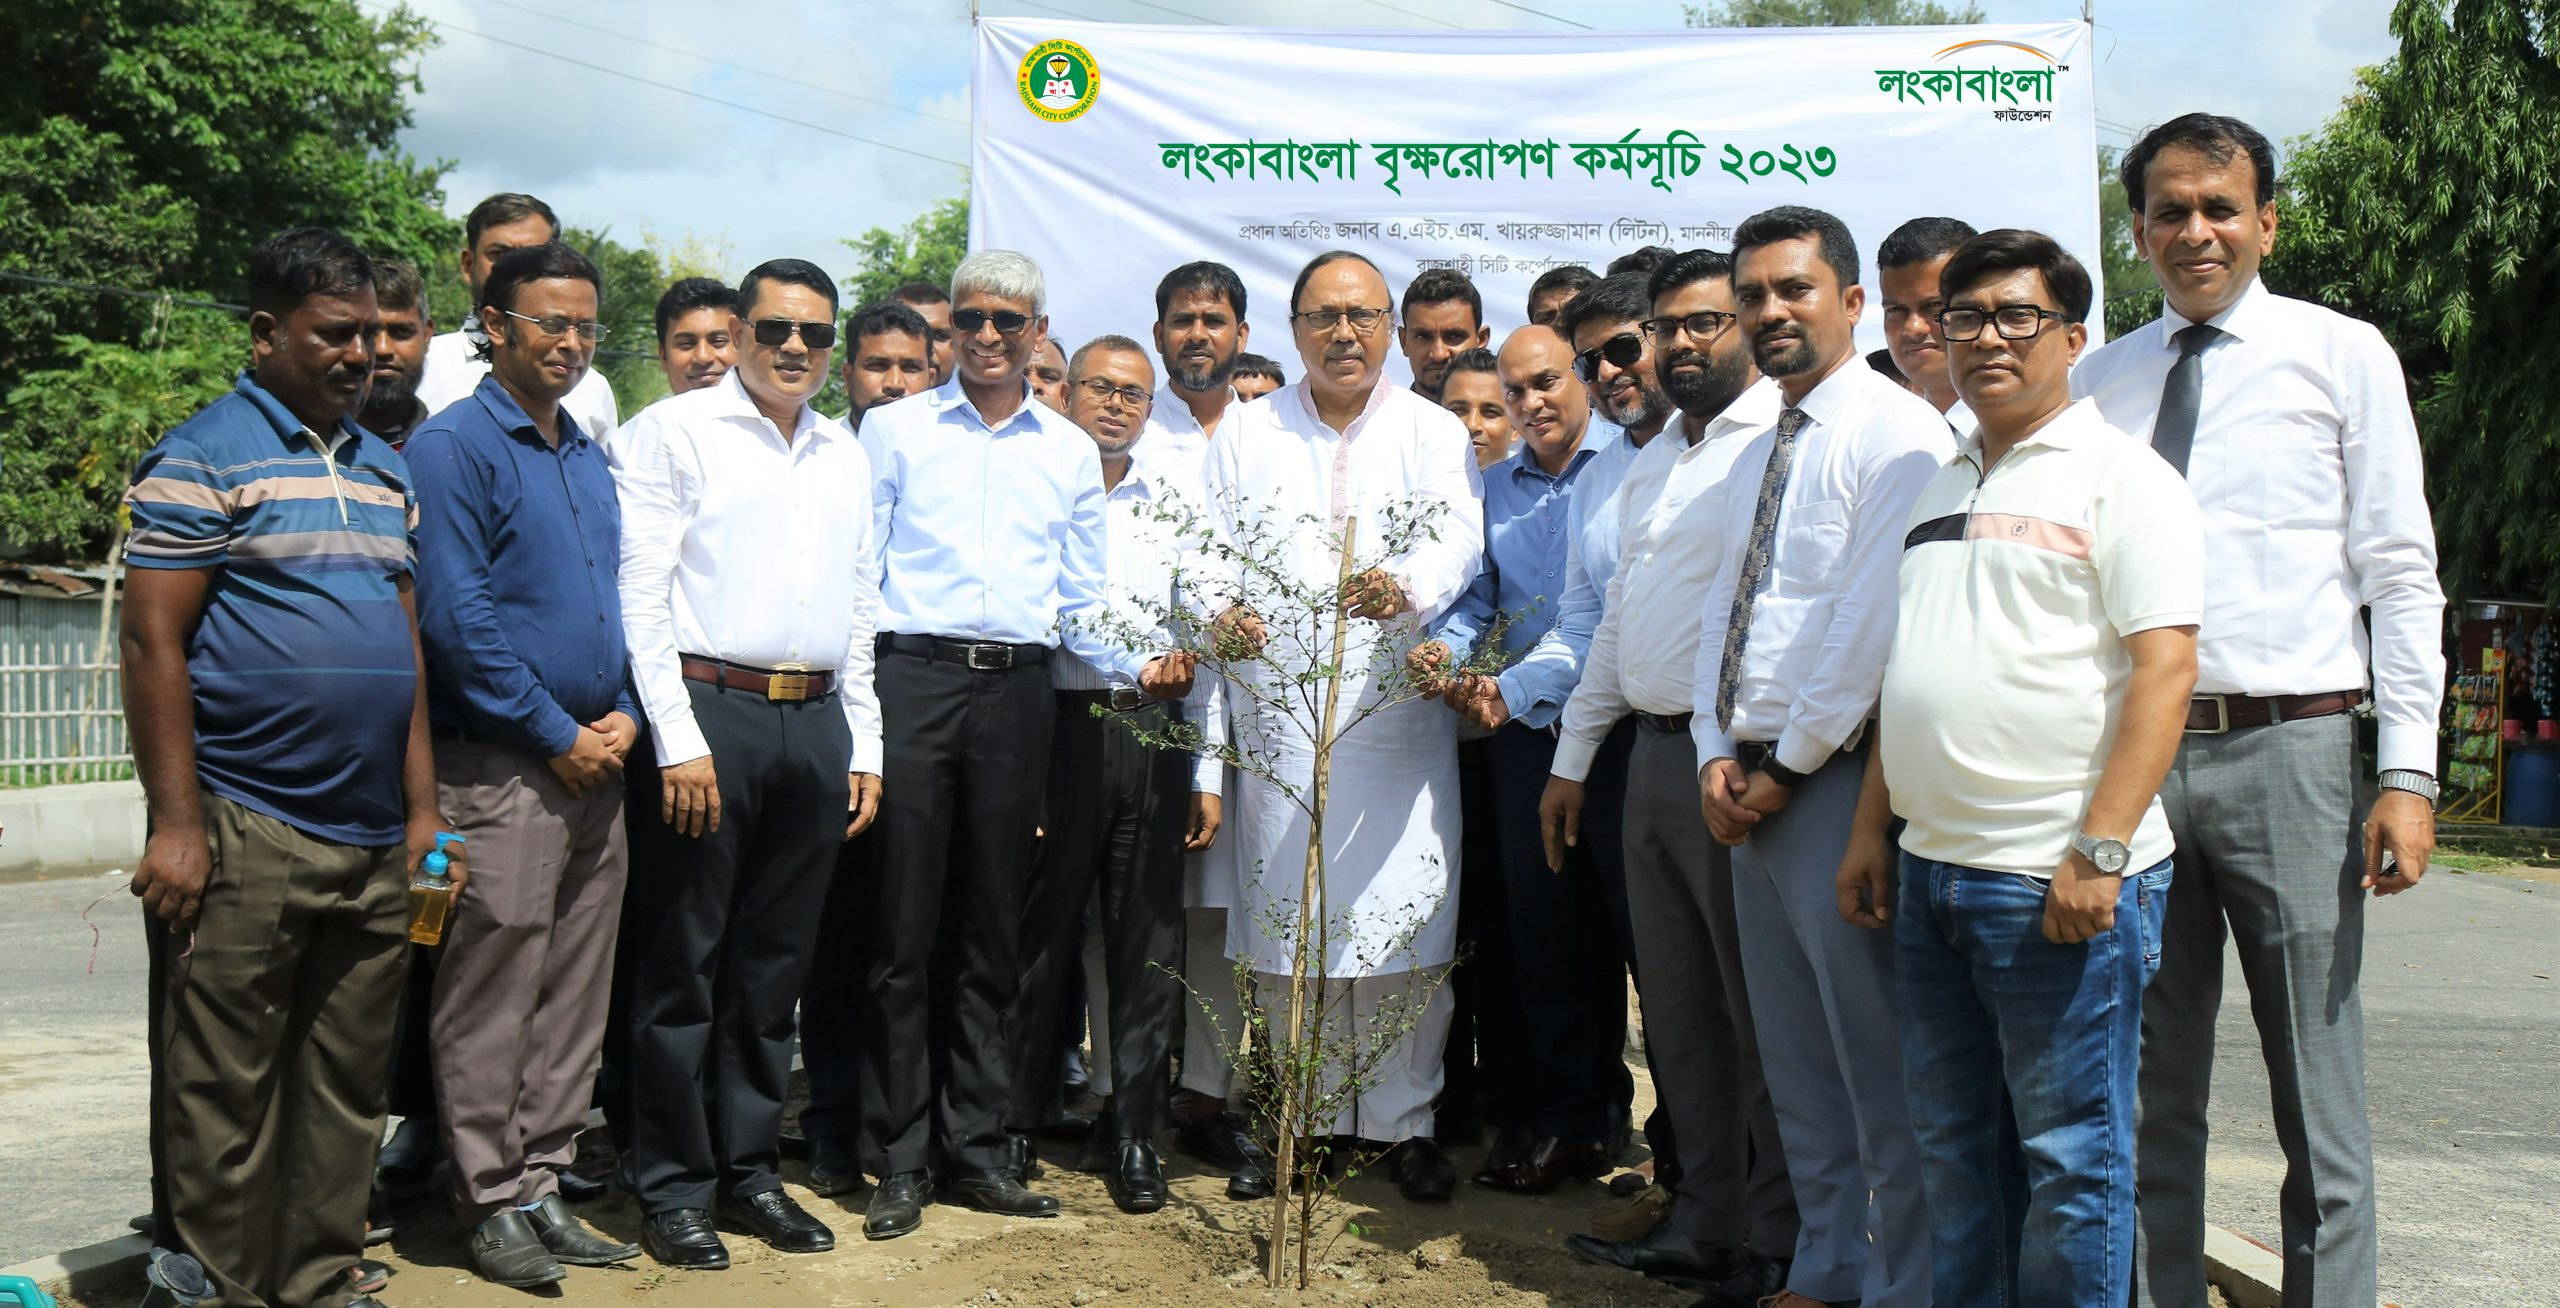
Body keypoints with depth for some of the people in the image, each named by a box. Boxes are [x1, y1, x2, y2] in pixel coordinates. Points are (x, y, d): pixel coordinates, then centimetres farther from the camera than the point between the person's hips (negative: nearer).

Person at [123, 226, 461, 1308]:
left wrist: (422, 813, 14)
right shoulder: (202, 459, -4)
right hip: (244, 838, -6)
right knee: (222, 1096, 1)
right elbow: (153, 643, -9)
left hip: (376, 844, 7)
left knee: (348, 1091, 12)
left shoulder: (385, 471, 16)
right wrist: (176, 824, -14)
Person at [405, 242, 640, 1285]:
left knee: (574, 993, 11)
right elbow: (457, 615, -14)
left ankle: (541, 1182, 22)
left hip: (593, 762, 7)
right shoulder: (454, 446, -6)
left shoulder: (590, 458, 16)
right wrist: (557, 736, -12)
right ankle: (492, 1203, 11)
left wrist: (623, 714, 4)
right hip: (499, 768, -7)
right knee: (493, 995, -1)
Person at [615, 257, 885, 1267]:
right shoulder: (674, 430, 0)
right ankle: (672, 1187, 13)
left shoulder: (846, 456, 17)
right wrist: (679, 739, -13)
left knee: (774, 962, 11)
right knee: (683, 962, 1)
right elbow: (641, 595, -6)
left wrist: (864, 748, 14)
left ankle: (749, 1168, 23)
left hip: (817, 723, 5)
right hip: (712, 709, -5)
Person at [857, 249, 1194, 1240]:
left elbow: (1079, 602, 15)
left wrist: (1140, 666, -3)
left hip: (1018, 689, 2)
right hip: (913, 676, -2)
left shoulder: (1070, 451, 15)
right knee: (903, 927, -1)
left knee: (990, 931, 8)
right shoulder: (893, 431, 8)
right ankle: (899, 1159, 8)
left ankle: (977, 1148, 17)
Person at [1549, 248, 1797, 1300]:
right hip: (1649, 752, 8)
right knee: (1676, 1004, 13)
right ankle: (1701, 1221, 24)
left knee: (1761, 1008, 0)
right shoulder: (1651, 462, 20)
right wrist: (1572, 761, 23)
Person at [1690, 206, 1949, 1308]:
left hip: (1839, 781, -8)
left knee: (1878, 1065, -2)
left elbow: (1873, 625, -17)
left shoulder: (1895, 433, -9)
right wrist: (1716, 756, 4)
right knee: (1794, 1062, 14)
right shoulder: (1752, 461, 18)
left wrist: (1787, 766, -13)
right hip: (1749, 784, 9)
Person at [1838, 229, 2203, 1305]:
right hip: (1930, 868, 7)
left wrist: (2099, 852, -20)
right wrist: (1870, 829, 14)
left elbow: (2164, 669, -14)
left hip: (2059, 884, -7)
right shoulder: (1942, 486, 17)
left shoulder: (2120, 477, -5)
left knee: (2069, 1154, 3)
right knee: (1954, 1146, 15)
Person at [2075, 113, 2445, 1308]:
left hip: (2286, 749, -3)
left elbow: (2400, 573, 0)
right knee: (2151, 1094, 12)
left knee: (2316, 1100, 2)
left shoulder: (2344, 356, 4)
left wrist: (2407, 771, -8)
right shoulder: (2096, 381, 11)